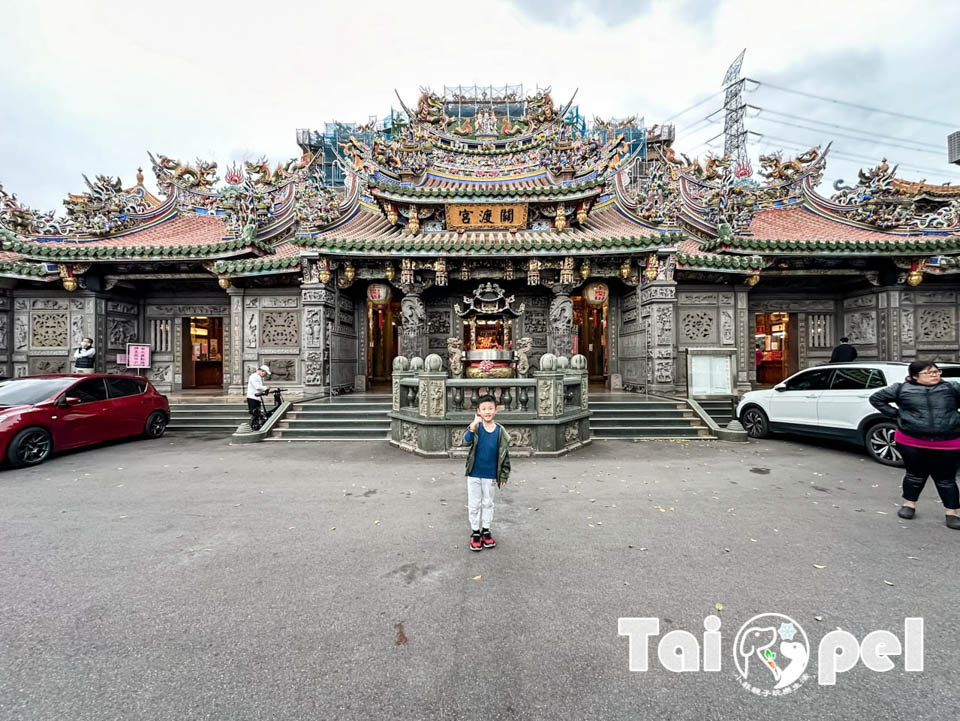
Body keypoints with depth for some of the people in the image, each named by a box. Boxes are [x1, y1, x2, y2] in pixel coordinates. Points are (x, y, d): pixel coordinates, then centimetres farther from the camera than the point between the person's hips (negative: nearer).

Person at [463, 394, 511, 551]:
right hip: (474, 474, -1)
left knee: (488, 503, 15)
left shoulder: (500, 431, -6)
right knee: (474, 504, 10)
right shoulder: (476, 427, -9)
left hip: (490, 475, 1)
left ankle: (485, 530, 32)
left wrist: (504, 475, 2)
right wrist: (473, 425, -46)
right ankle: (475, 532, 25)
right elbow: (466, 440, -28)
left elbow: (505, 454, 0)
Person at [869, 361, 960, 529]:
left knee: (946, 478, 9)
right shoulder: (902, 388, 0)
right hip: (912, 442, -1)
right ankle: (909, 504, 27)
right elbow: (876, 398, 8)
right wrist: (895, 414, 1)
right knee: (915, 474, 11)